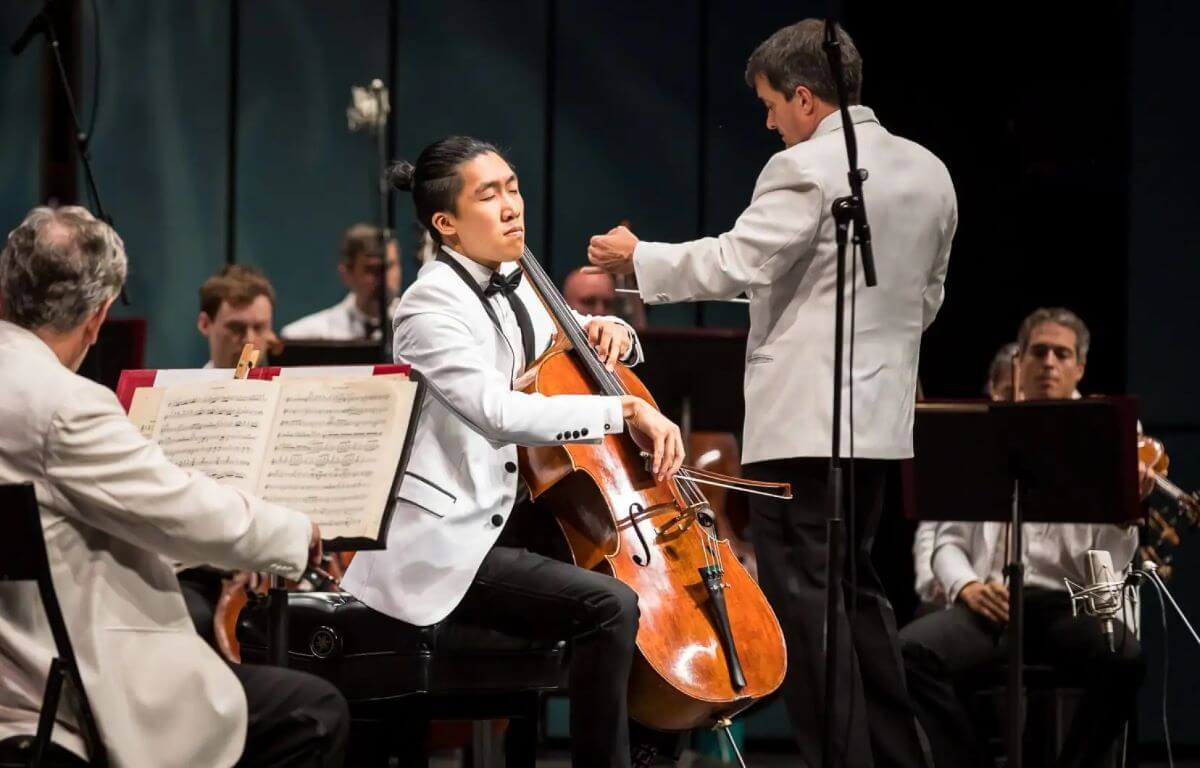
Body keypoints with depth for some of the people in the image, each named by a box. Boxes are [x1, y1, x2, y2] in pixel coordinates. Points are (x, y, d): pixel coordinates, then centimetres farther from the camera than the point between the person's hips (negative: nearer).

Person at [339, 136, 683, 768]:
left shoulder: (514, 290, 10)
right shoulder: (435, 304, -15)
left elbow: (572, 355, 28)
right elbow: (500, 413, -31)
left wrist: (609, 333, 4)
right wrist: (626, 409, -33)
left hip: (502, 522, 10)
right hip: (445, 545, -10)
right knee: (609, 606, -24)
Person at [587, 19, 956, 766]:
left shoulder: (806, 169, -15)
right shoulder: (928, 172, 11)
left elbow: (733, 263, -17)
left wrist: (639, 257, -4)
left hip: (803, 419, -9)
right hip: (879, 416, 9)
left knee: (805, 598, -4)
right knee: (853, 587, 19)